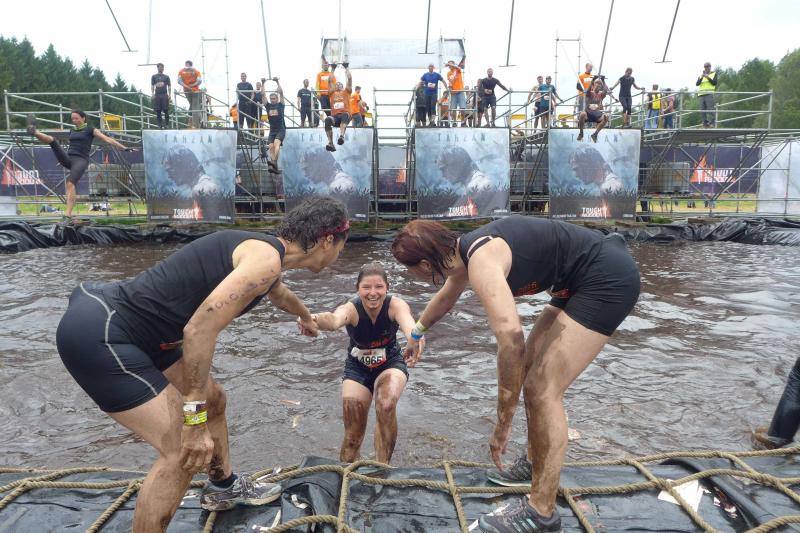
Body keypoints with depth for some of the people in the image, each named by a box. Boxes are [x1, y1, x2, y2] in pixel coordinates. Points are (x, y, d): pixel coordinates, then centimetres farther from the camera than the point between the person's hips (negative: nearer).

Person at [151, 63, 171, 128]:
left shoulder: (166, 77, 12)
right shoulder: (154, 76, 12)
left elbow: (169, 86, 10)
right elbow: (152, 86, 10)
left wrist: (169, 94, -1)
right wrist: (152, 93, -3)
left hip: (164, 95, -1)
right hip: (157, 95, 1)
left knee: (166, 110, -5)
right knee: (158, 111, 0)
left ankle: (167, 124, 2)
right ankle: (160, 124, 5)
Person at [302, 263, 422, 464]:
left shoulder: (395, 305, -26)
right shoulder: (351, 309, -27)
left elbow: (407, 320, -50)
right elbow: (334, 319, -52)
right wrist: (315, 319, -76)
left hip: (391, 364, -1)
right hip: (357, 368, 1)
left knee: (386, 405, -31)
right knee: (353, 436, -1)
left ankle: (382, 467, -10)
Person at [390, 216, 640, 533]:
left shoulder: (481, 262, -26)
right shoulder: (464, 252, 5)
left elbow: (511, 340, -39)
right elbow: (444, 299, 27)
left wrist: (503, 424, -30)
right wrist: (417, 333, 45)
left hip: (608, 280, -10)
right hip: (582, 280, 10)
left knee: (544, 389, -11)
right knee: (530, 370, 16)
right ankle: (534, 464, 32)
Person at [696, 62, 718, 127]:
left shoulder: (714, 74, 14)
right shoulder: (701, 75, 22)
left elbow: (714, 83, -1)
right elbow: (697, 84, 7)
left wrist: (708, 77, -8)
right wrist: (702, 77, -8)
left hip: (709, 94, -3)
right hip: (701, 94, 3)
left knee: (710, 109, -13)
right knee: (702, 110, -3)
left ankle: (712, 123, -15)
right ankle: (705, 123, 0)